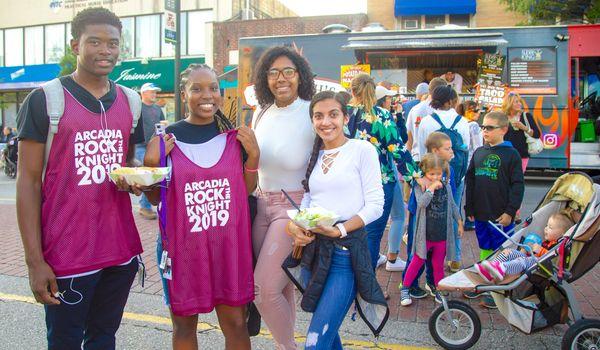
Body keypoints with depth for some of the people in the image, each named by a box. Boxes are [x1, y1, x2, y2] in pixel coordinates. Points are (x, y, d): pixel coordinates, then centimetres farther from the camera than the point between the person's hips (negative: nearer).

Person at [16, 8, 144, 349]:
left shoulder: (130, 102, 8)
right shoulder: (44, 100, -6)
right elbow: (29, 182, -7)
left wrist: (134, 180, -6)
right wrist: (34, 261, -11)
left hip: (121, 249, 4)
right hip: (66, 254, -4)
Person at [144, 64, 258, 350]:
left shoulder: (235, 136, 1)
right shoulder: (166, 139, -4)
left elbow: (246, 191, 8)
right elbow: (155, 199, 4)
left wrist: (253, 156, -7)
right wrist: (152, 164, -13)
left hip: (229, 243, 1)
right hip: (183, 244, -1)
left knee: (235, 323, 8)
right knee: (184, 323, 15)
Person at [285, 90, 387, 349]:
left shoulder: (362, 149, -5)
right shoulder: (314, 155, 13)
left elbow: (375, 205, -8)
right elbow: (307, 201, 13)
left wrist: (339, 230, -20)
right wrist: (295, 225, -8)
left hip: (346, 252, -6)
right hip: (313, 249, 6)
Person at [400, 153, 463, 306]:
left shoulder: (446, 186, 2)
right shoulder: (420, 187, -10)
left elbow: (452, 205, 13)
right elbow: (422, 203, -28)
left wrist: (459, 222, 15)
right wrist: (431, 188, -30)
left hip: (442, 234, 3)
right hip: (425, 234, -3)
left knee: (438, 265, 16)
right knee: (417, 262, 8)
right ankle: (405, 289, 22)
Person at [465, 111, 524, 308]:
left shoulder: (511, 154, -6)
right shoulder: (479, 153, 9)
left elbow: (518, 185, -8)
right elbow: (470, 180, 12)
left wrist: (510, 211, -13)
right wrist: (469, 208, 10)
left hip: (501, 215, -5)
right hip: (480, 214, 5)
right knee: (485, 251, 16)